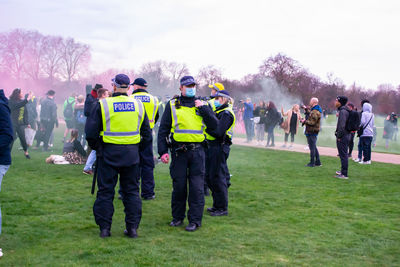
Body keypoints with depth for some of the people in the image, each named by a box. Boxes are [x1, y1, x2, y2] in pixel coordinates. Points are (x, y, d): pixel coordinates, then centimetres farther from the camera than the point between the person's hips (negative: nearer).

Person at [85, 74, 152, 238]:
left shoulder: (103, 105, -7)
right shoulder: (138, 105, 4)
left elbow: (91, 132, -6)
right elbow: (146, 133, 10)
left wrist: (96, 147, 9)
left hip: (109, 153, -2)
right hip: (132, 154, 3)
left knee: (105, 191, 7)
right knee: (132, 191, 11)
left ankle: (104, 228, 10)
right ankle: (133, 228, 12)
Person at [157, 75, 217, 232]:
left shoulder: (202, 104, 12)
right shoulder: (172, 105, 7)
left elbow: (214, 125, 2)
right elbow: (163, 129, 6)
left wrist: (203, 108, -7)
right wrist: (163, 151, -1)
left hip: (197, 151, 1)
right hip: (178, 151, 0)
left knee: (197, 187, -1)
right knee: (179, 186, 5)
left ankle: (195, 220, 6)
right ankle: (177, 217, 21)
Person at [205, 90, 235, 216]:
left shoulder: (226, 113, -14)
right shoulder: (219, 111, 17)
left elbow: (218, 132, -22)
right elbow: (212, 126, 15)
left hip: (220, 148, -10)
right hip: (213, 147, 10)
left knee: (217, 177, -5)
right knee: (209, 176, 15)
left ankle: (222, 208, 4)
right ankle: (217, 205, 26)